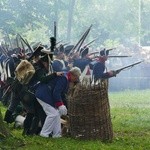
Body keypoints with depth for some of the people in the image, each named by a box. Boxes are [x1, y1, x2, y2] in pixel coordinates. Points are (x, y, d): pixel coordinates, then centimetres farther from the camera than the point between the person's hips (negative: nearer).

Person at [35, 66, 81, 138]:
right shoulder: (63, 78, -18)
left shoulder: (66, 80, 15)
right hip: (43, 95, -11)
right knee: (53, 114, -15)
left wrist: (65, 106, 22)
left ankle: (57, 134, 13)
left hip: (48, 96, 11)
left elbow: (62, 94, 23)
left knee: (57, 114, 11)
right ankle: (44, 133, -8)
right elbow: (56, 93, -24)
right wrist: (60, 105, -25)